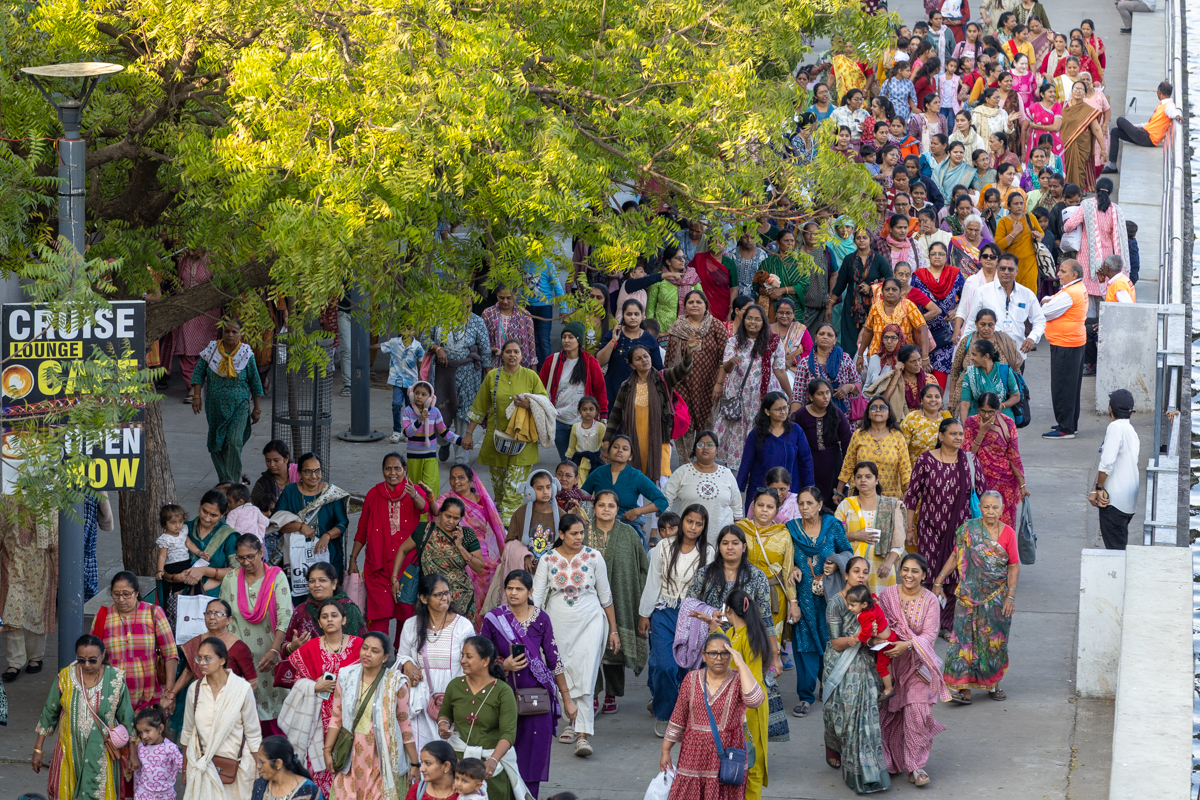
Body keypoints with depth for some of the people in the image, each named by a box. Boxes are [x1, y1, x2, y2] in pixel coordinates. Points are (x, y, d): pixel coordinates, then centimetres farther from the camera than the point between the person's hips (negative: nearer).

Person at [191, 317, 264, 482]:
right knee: (215, 443, 7)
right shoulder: (211, 350, 0)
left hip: (239, 404, -2)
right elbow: (199, 371, 4)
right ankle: (224, 478, 23)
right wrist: (196, 395, -6)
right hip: (215, 405, 2)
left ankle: (232, 481, -12)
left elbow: (255, 382, 4)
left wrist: (256, 409, 6)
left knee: (234, 442, -15)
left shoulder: (246, 354, -2)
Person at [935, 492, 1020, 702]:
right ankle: (964, 688, -7)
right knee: (966, 637, -6)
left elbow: (1014, 566, -1)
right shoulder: (968, 529, -2)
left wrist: (1011, 596, -8)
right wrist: (939, 582, 2)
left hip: (997, 596, 0)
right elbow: (955, 557, 4)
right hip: (970, 595, 0)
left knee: (994, 638, 7)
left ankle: (992, 683, 23)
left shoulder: (1008, 533, -2)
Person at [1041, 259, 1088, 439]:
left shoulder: (1070, 294, -21)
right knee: (1071, 386, 17)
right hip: (1076, 342, 11)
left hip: (1065, 345, -11)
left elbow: (1046, 312, -18)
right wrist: (1050, 301, -7)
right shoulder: (1080, 289, 12)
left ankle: (1065, 428, -3)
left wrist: (1045, 302, 2)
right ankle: (1071, 424, 25)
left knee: (1062, 387, -5)